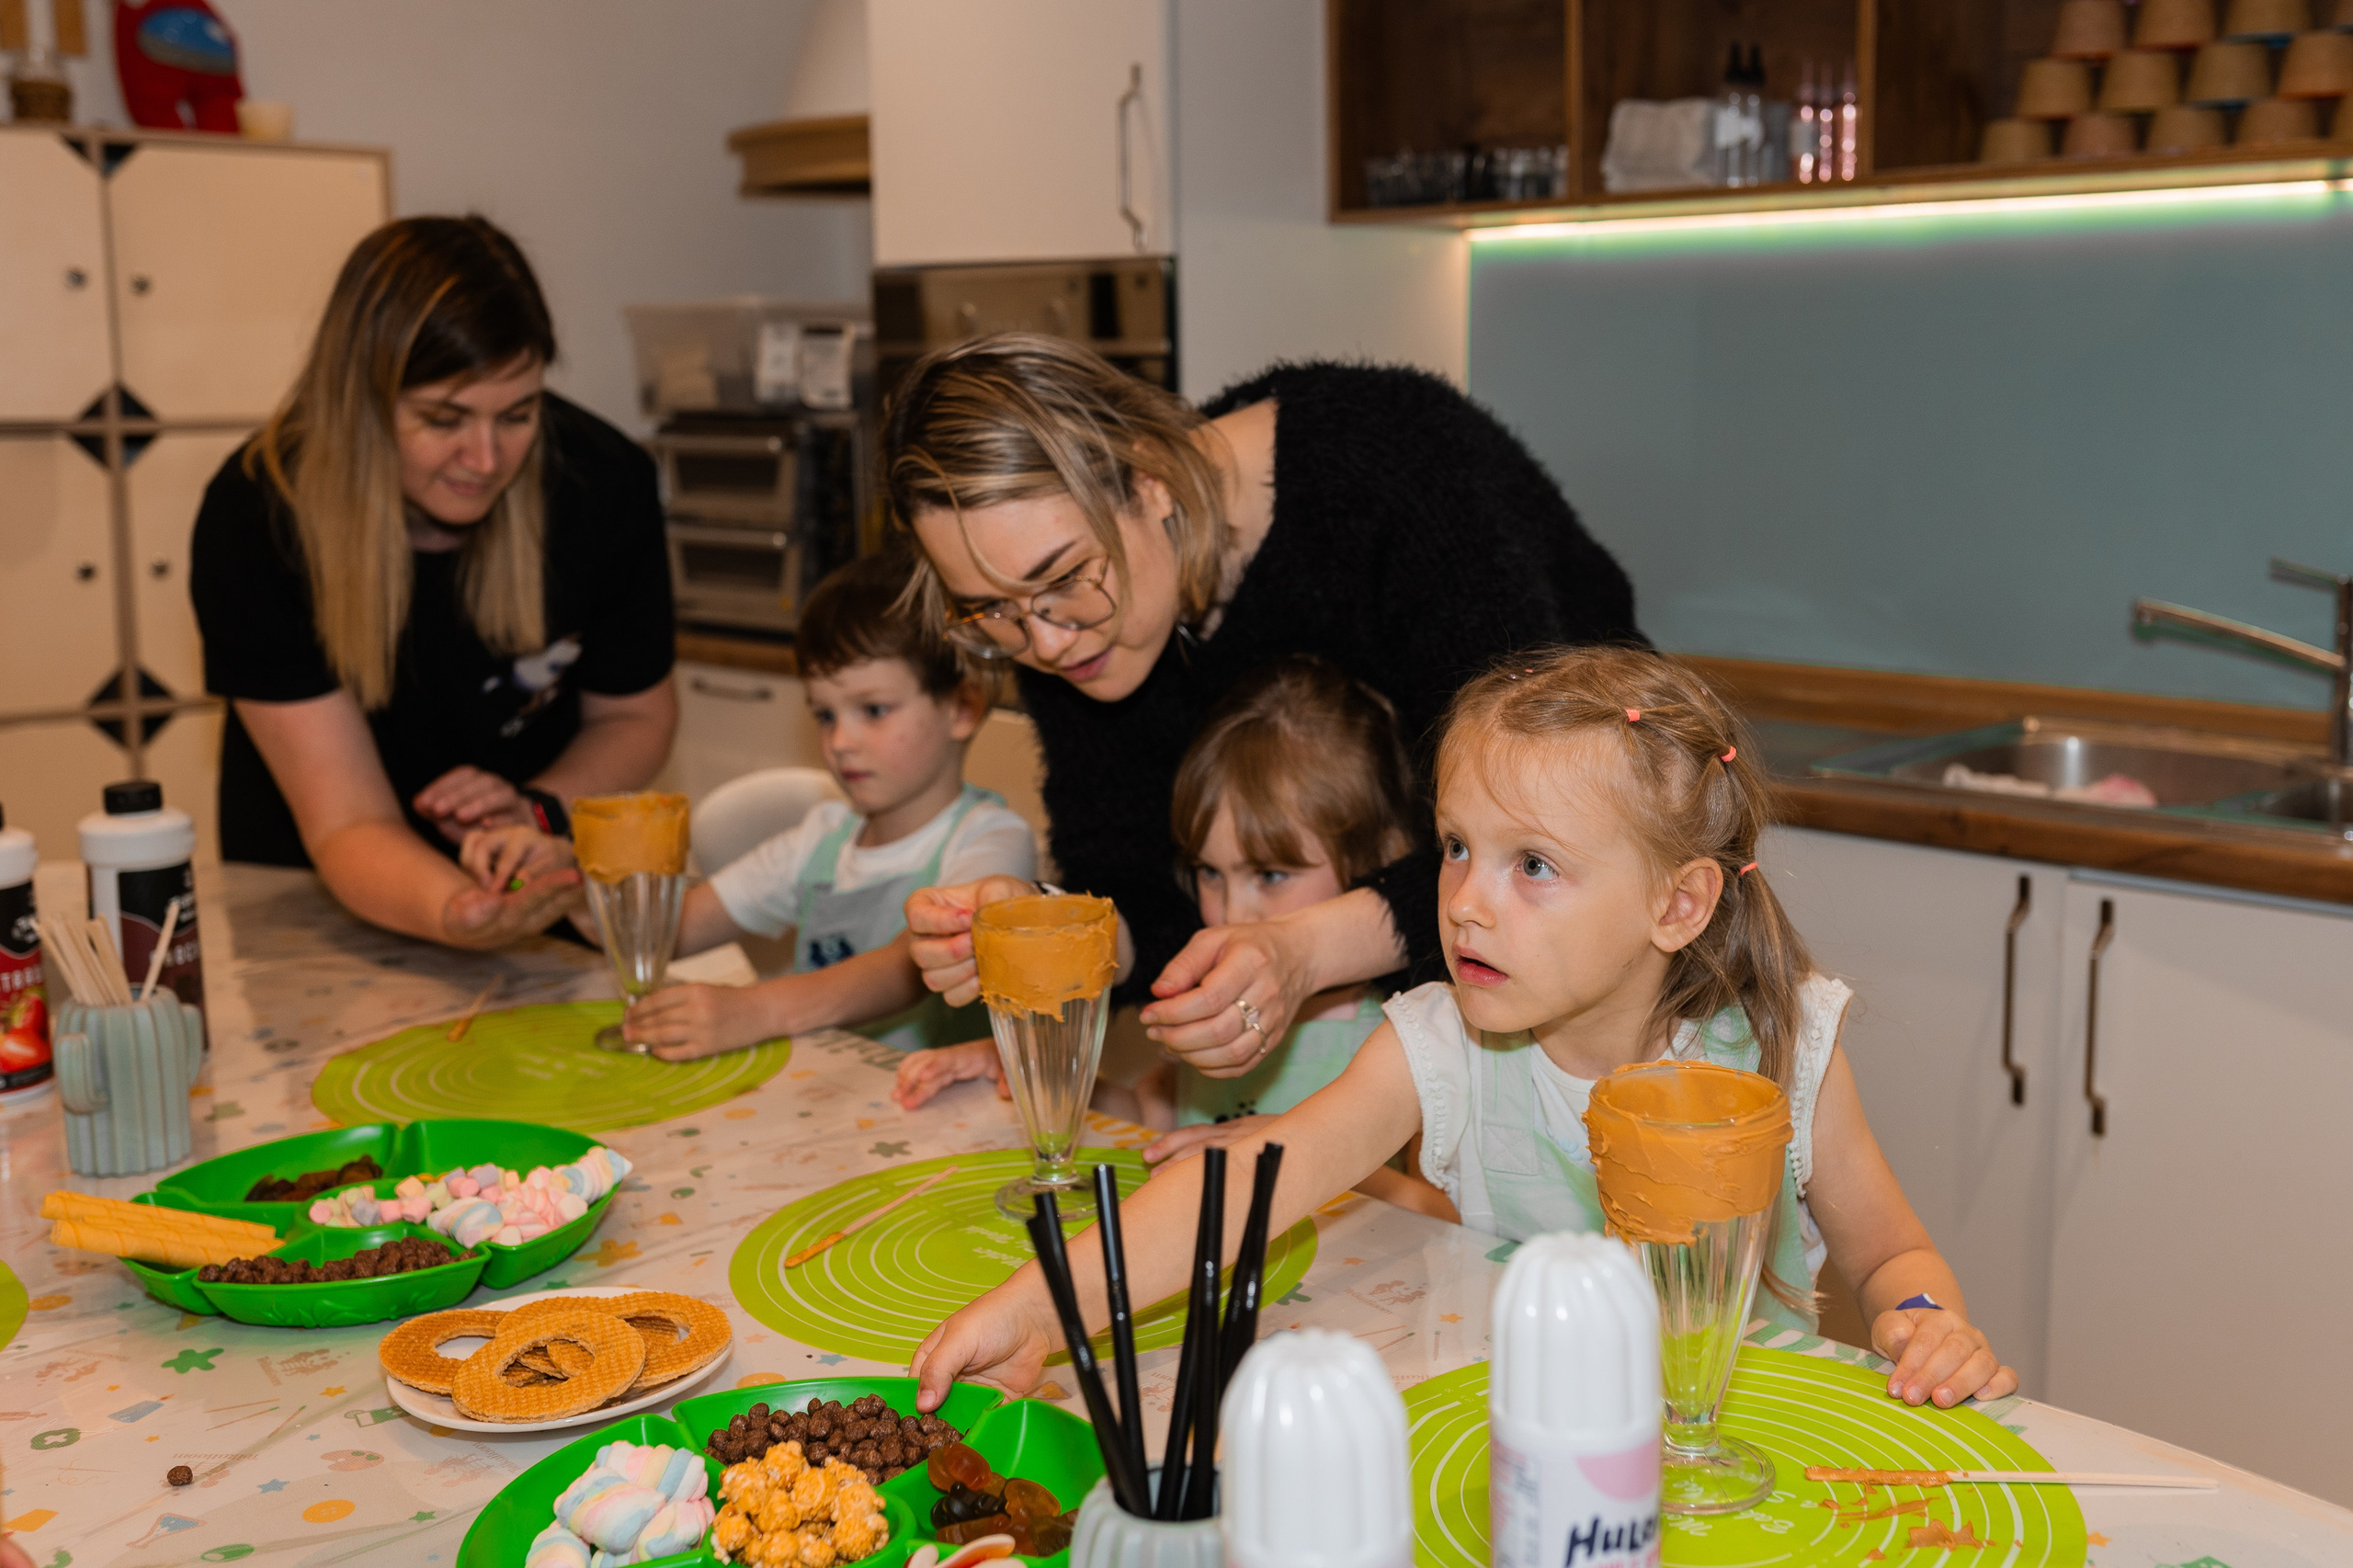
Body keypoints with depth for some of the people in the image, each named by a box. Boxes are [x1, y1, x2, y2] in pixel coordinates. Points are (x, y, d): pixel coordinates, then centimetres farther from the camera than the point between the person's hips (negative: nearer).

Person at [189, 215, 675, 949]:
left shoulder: (604, 483, -14)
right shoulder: (256, 519, -21)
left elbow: (635, 716, 2)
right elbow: (349, 826, -23)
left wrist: (540, 810, -17)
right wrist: (452, 913, -43)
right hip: (316, 897, 0)